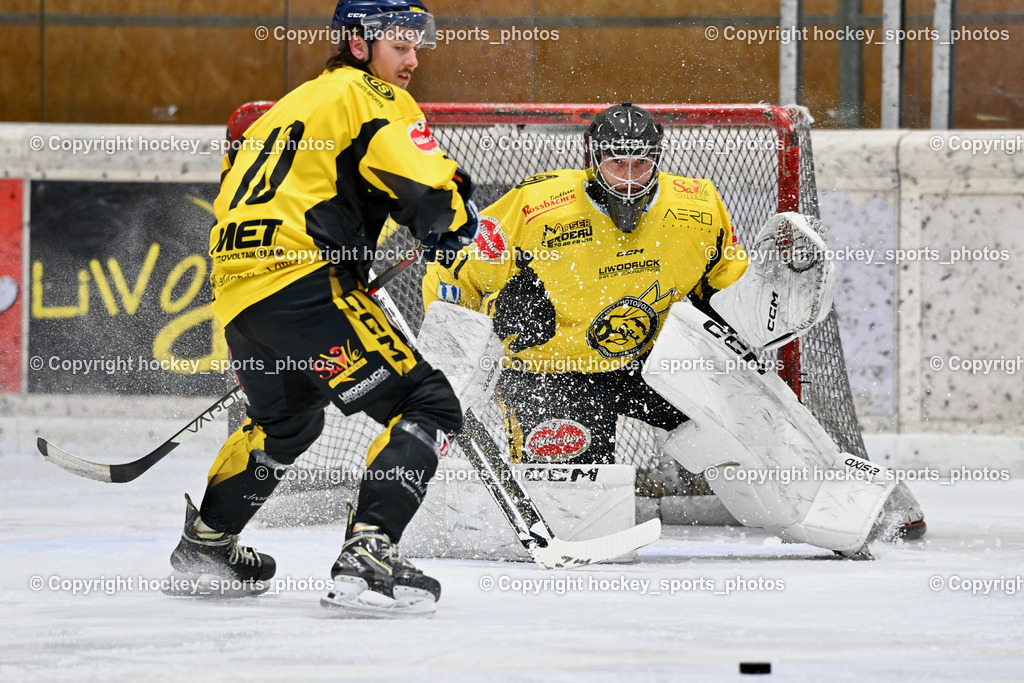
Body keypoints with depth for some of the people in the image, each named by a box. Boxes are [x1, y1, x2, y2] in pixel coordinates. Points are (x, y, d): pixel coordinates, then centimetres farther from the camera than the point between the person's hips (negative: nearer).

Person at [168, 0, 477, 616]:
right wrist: (455, 224, 10)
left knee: (286, 418, 36)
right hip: (301, 285, -9)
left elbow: (236, 171, 33)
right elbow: (435, 191, -14)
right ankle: (367, 554, -23)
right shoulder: (371, 97, -2)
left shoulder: (298, 102, 26)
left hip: (236, 288, 9)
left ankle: (206, 539, 49)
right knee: (429, 407, -9)